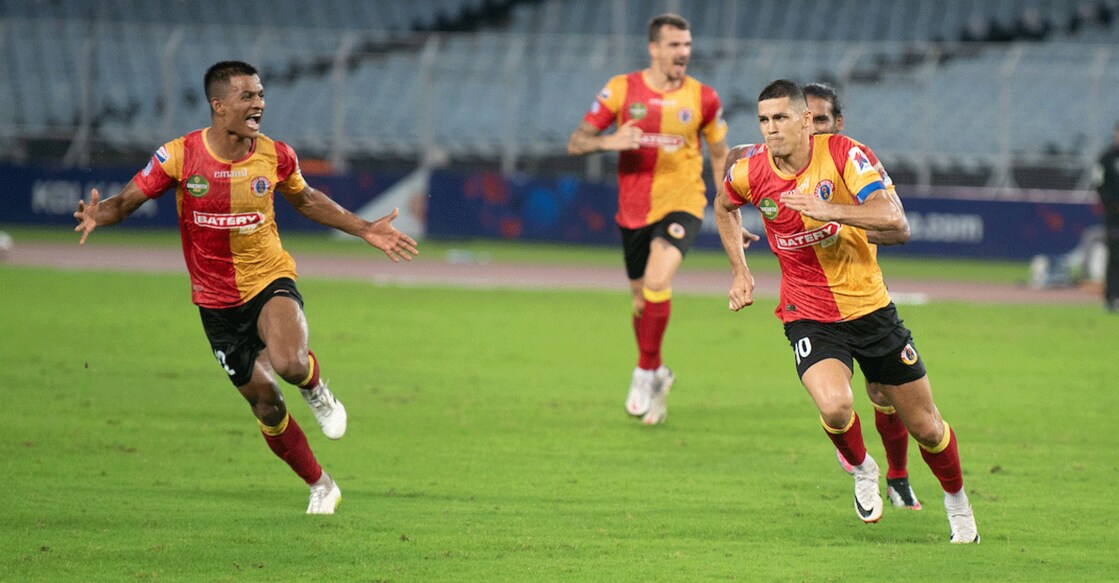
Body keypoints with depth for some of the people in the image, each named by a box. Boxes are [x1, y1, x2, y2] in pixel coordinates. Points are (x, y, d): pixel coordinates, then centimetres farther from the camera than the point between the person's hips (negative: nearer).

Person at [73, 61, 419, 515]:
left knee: (288, 362, -32)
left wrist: (365, 230, 9)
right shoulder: (179, 156, -14)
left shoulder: (275, 156, -8)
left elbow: (306, 200, 13)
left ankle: (316, 388, 5)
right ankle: (320, 486, 26)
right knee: (265, 405, 5)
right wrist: (97, 215, -31)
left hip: (270, 280, -1)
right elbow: (127, 201, -7)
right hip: (217, 301, 1)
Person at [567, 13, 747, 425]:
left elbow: (720, 155, 11)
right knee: (641, 300, 13)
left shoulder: (702, 98, -2)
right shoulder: (621, 90, -4)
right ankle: (658, 376, 37)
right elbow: (575, 143, -3)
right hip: (634, 209, 2)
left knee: (657, 284, -25)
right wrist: (610, 141, -25)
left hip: (682, 204, -2)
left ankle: (646, 373, -11)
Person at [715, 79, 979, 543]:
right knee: (834, 405, -30)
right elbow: (724, 207, 18)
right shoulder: (750, 171, -7)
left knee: (925, 426, 8)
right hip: (809, 316, 0)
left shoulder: (842, 154, -16)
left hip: (869, 307, 0)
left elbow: (893, 218, -27)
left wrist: (826, 210, -37)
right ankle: (861, 469, 4)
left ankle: (958, 505, 36)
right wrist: (739, 271, 12)